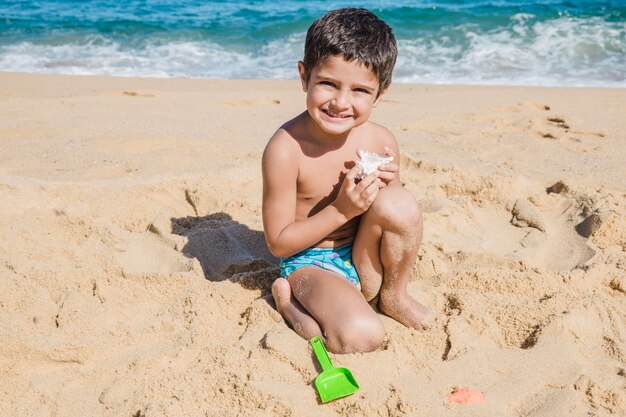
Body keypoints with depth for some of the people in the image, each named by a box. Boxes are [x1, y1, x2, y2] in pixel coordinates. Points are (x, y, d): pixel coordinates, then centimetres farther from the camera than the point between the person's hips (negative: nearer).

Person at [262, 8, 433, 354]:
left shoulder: (382, 142, -7)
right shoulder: (286, 148, -21)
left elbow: (396, 217, 7)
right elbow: (278, 243, -15)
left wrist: (389, 187, -16)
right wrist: (341, 210, -25)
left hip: (364, 258, 5)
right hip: (310, 263, -4)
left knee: (399, 202, -26)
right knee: (362, 336, -31)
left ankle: (393, 296, 1)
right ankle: (287, 297, -1)